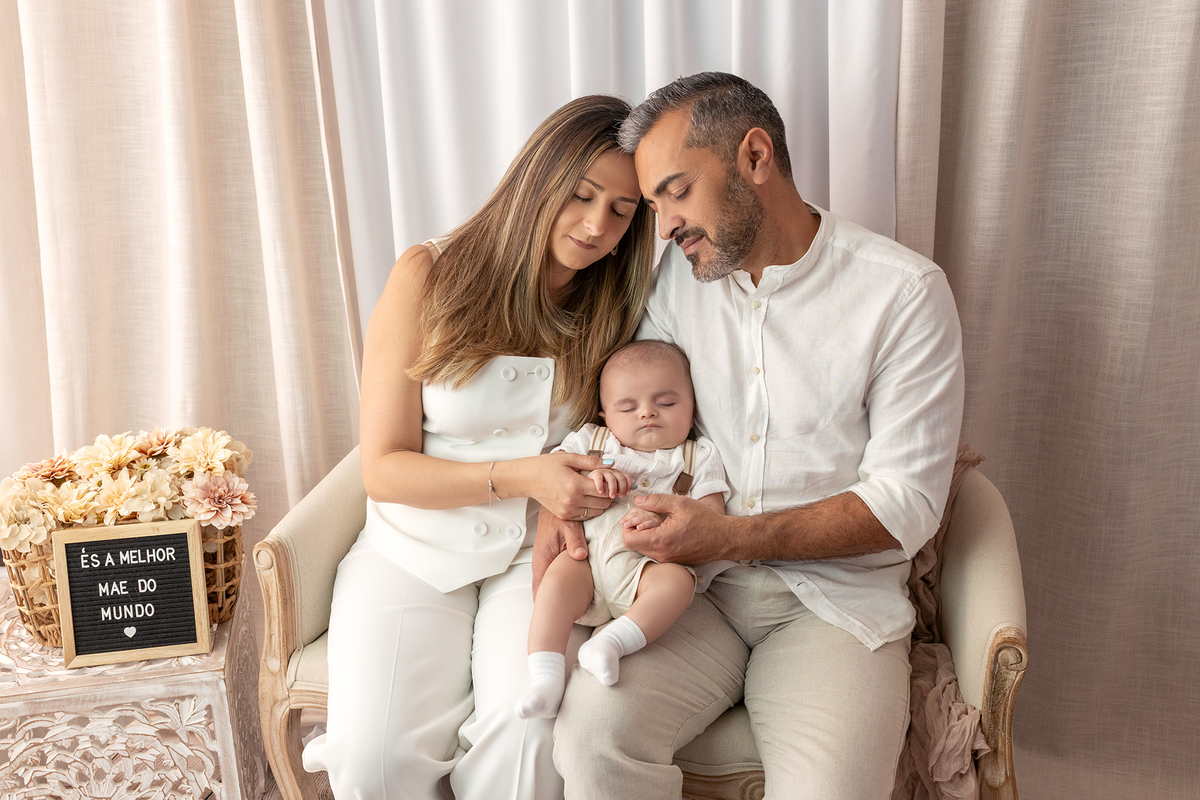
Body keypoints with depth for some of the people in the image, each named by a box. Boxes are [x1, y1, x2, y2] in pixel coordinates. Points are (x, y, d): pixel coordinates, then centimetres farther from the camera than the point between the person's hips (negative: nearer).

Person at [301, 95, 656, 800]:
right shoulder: (429, 277, -6)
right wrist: (519, 477, -19)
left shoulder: (613, 308, 4)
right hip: (417, 548, -1)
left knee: (530, 734, -27)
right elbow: (383, 468, -6)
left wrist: (572, 505, -9)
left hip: (537, 555, 2)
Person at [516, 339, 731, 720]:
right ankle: (546, 678, -31)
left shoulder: (698, 458, 16)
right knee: (560, 575, -28)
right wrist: (590, 477, -10)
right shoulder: (591, 440, 21)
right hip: (588, 555, 1)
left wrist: (665, 521, -17)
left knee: (678, 579, -31)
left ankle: (609, 643, -39)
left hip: (652, 564, -1)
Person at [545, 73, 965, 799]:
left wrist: (730, 536, -19)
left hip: (837, 593, -2)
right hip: (695, 581, 3)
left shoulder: (906, 293, -8)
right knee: (592, 732, -23)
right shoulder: (682, 276, 6)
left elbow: (907, 502, -11)